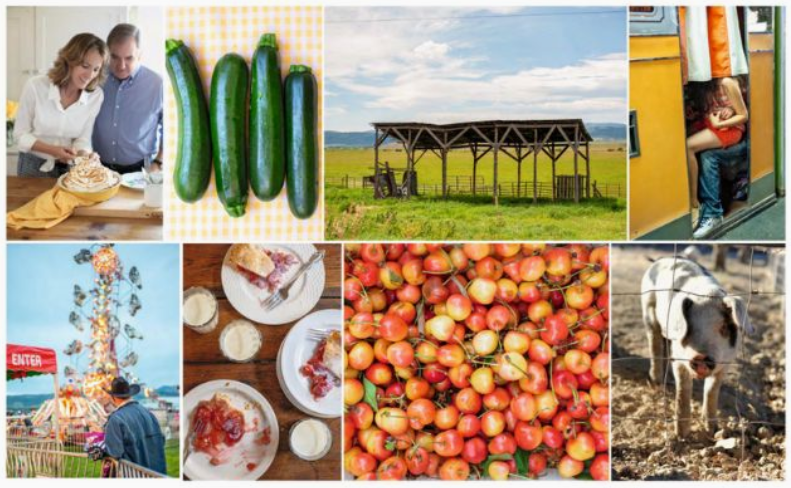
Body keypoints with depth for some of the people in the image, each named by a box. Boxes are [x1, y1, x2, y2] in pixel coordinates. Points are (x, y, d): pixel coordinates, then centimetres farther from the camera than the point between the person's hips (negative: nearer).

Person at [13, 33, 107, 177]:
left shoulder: (96, 96, -13)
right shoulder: (36, 86, -17)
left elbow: (83, 139, -6)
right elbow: (20, 135, -10)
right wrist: (53, 150, -24)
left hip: (70, 168, 1)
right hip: (34, 166, -1)